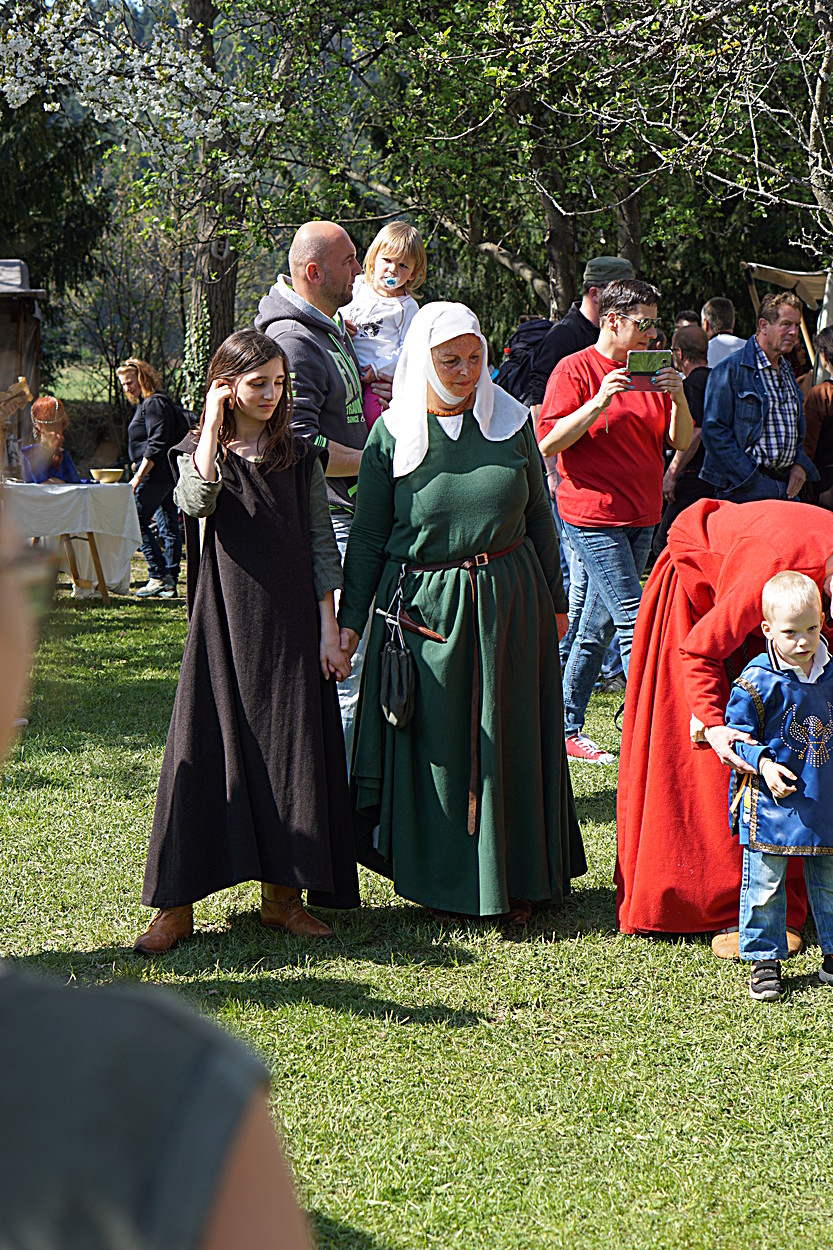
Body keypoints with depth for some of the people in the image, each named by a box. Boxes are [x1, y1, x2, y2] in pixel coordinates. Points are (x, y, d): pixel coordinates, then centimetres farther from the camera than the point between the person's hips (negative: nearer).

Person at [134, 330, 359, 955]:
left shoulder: (300, 456, 7)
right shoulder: (200, 452, 3)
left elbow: (322, 545, 6)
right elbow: (196, 502, -21)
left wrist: (329, 629, 0)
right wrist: (214, 426, -15)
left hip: (290, 626, 2)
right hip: (225, 625, -2)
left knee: (290, 752, 2)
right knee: (206, 749, -4)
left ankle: (281, 896, 13)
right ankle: (176, 906, 1)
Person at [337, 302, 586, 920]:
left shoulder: (511, 423, 2)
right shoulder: (392, 435, -3)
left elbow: (539, 518, 10)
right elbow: (367, 538, 1)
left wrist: (554, 602, 12)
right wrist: (349, 620, -3)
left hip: (510, 602, 2)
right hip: (424, 608, -1)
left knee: (506, 739, 7)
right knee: (432, 743, 3)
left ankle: (512, 876, 19)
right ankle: (443, 877, 17)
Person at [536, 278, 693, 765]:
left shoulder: (652, 371, 14)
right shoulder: (575, 370, -6)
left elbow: (682, 441, 12)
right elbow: (548, 443, -12)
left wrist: (678, 398, -7)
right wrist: (599, 402, -22)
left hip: (641, 517, 7)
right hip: (593, 515, -7)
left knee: (598, 625, 10)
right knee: (634, 623, -12)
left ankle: (568, 729, 18)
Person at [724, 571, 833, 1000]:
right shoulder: (757, 682, -14)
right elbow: (737, 734, -7)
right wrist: (762, 763, -21)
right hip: (772, 802, -4)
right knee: (764, 883, 2)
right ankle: (764, 958, 15)